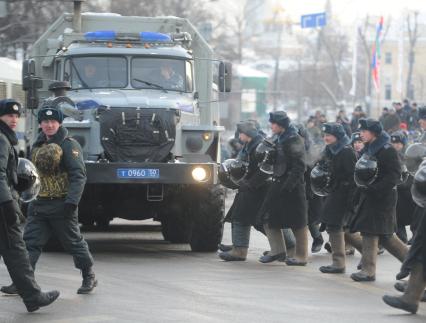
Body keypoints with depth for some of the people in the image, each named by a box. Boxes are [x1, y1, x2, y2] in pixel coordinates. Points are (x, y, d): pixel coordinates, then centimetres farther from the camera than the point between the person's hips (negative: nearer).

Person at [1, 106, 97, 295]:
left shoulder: (69, 146, -8)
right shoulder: (37, 146, 14)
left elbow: (78, 176, -16)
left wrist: (72, 201, -26)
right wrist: (29, 197, 20)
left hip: (61, 206, -6)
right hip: (39, 205, 6)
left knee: (74, 242, 6)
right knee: (30, 242, -4)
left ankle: (89, 277, 21)